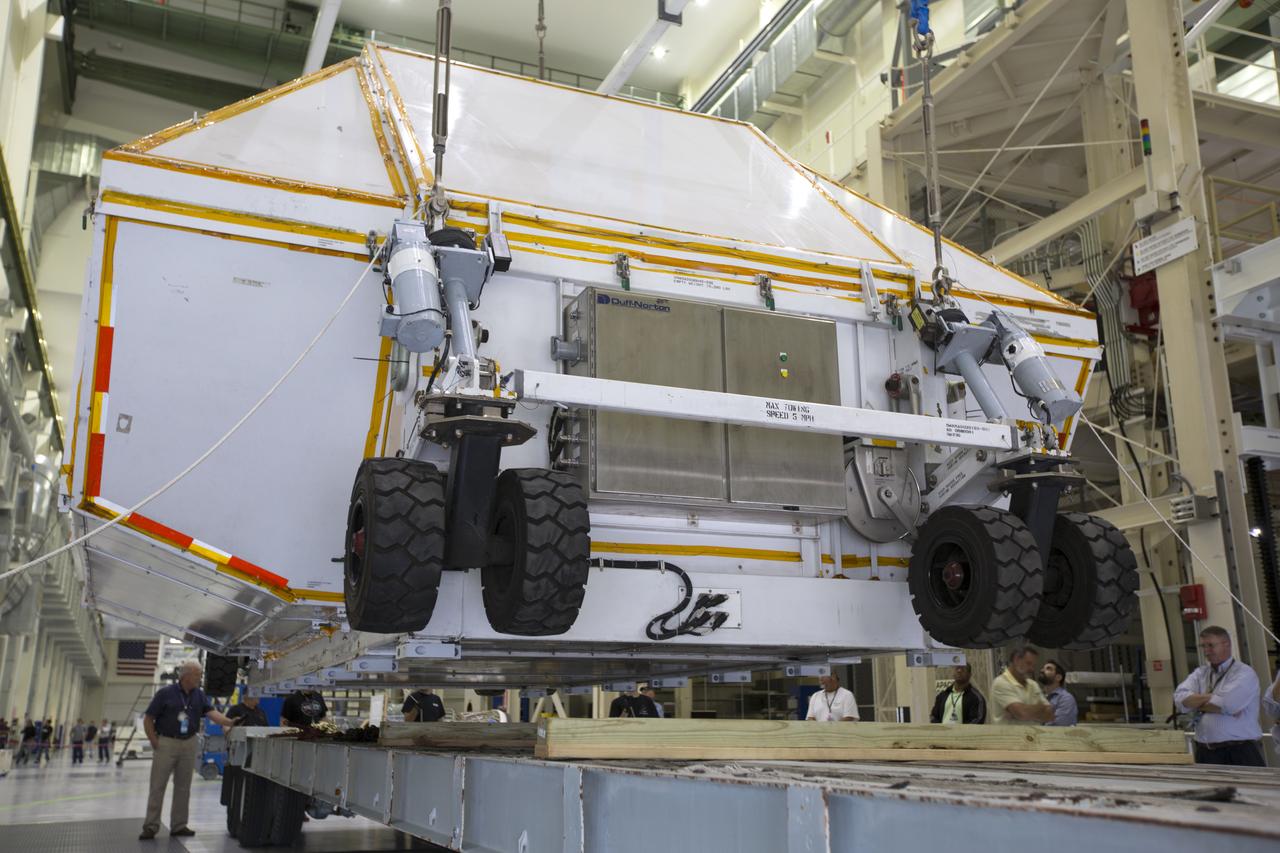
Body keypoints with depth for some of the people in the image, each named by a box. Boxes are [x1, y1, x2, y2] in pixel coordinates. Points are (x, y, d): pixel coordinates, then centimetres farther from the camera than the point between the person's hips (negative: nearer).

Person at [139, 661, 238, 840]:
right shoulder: (165, 693, -8)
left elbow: (212, 713, -10)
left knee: (183, 787, 8)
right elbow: (148, 719, -4)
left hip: (189, 744, 4)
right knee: (157, 786, -1)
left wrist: (230, 722, -27)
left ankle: (179, 825, 15)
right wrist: (155, 743, -8)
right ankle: (150, 827, 6)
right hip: (166, 743, -4)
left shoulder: (199, 695, 4)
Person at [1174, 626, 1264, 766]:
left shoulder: (1244, 673, -3)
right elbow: (1180, 698, -3)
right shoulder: (1199, 674, 14)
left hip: (1241, 751, -5)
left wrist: (1198, 702, -3)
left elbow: (1227, 704, -18)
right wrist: (1211, 697, -14)